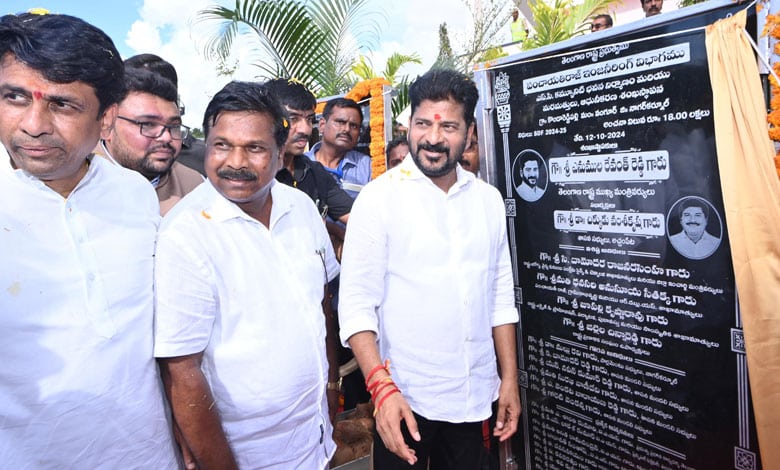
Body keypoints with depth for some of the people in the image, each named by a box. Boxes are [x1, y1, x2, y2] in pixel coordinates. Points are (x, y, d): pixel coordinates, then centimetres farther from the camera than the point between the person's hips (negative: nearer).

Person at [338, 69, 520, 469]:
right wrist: (382, 387, -21)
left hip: (474, 397, 4)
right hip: (404, 396, -4)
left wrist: (509, 378, 7)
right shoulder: (379, 197, -11)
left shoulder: (489, 199, 2)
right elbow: (356, 304, -14)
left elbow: (500, 296, 7)